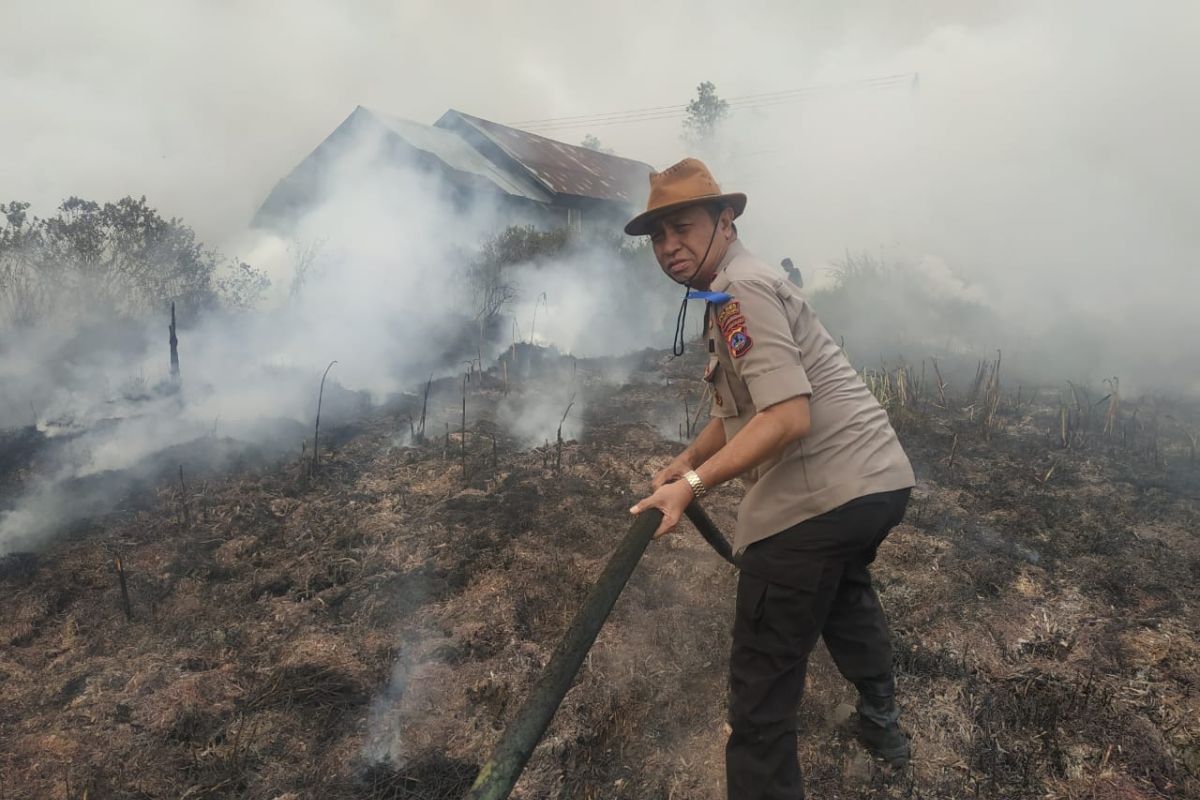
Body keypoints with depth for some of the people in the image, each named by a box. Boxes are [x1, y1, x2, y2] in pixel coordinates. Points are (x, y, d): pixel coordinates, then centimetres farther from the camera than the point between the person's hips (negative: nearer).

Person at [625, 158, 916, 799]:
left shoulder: (742, 290, -13)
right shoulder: (732, 292, 19)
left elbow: (788, 418, -23)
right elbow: (737, 412, 24)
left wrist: (695, 484, -25)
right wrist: (681, 465, 17)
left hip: (819, 497, -12)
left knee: (763, 676, -3)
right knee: (843, 585, 37)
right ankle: (881, 720, 55)